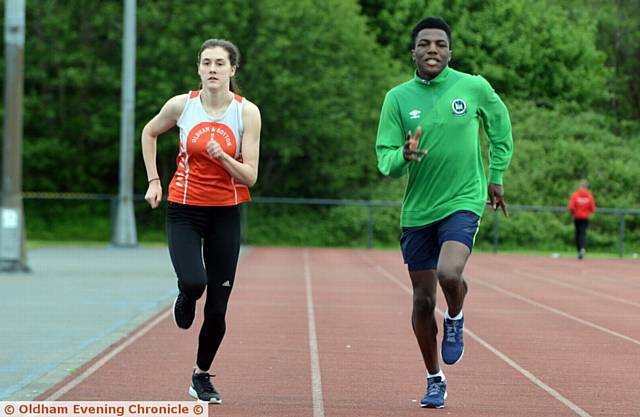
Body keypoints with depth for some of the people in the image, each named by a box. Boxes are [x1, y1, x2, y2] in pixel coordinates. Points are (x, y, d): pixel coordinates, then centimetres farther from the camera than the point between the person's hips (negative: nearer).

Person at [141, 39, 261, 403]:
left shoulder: (247, 112, -7)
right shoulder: (182, 105, -5)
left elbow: (250, 177, -8)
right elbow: (150, 132, 16)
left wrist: (222, 156, -25)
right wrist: (154, 181, 11)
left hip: (226, 213, 1)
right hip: (184, 210, -1)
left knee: (217, 309, 2)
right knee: (194, 282, -26)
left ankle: (202, 376, 23)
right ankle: (185, 302, 12)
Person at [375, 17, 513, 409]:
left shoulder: (474, 87, -5)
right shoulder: (398, 98, -3)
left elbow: (501, 124, 15)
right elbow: (385, 160, -4)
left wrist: (496, 176, 14)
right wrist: (404, 156, -27)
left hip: (463, 202, -2)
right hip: (417, 210, 2)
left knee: (449, 274, -27)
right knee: (423, 300, 7)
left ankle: (456, 320, 8)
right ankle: (435, 380, 27)